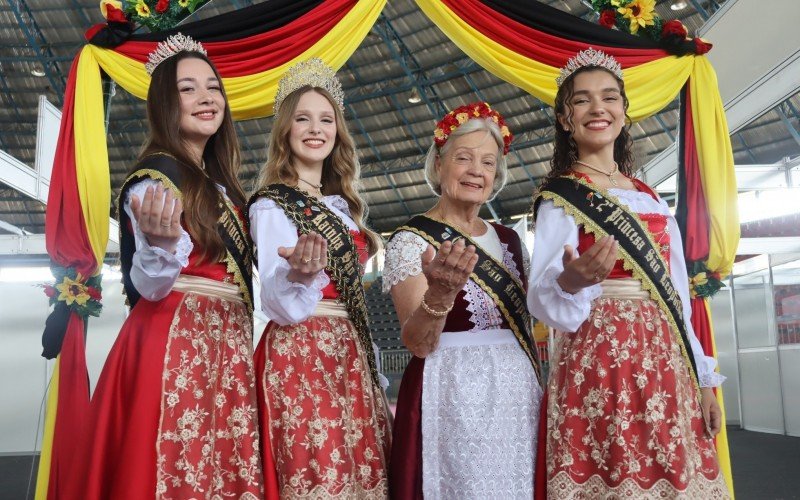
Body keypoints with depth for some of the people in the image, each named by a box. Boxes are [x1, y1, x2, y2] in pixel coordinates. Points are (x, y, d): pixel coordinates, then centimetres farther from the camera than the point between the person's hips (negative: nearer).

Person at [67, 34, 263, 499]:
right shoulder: (157, 175, -8)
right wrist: (163, 242, -32)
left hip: (226, 344, 8)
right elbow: (151, 286, -15)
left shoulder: (217, 181, 16)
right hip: (176, 342, -8)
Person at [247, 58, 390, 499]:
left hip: (350, 358, 7)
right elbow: (281, 307, -18)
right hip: (301, 359, -7)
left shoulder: (340, 205, 14)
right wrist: (299, 274, -40)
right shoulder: (271, 206, -8)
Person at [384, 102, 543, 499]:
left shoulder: (510, 241, 10)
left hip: (519, 398, 6)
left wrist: (537, 391, 13)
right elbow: (418, 343, -17)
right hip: (452, 401, -5)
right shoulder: (411, 240, -7)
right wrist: (440, 293, -35)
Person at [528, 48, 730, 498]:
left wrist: (702, 378, 13)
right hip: (600, 364, -6)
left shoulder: (652, 198, 15)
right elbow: (542, 299, -15)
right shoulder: (560, 196, -3)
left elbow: (677, 297, 17)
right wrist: (571, 282, -37)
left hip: (667, 366, 6)